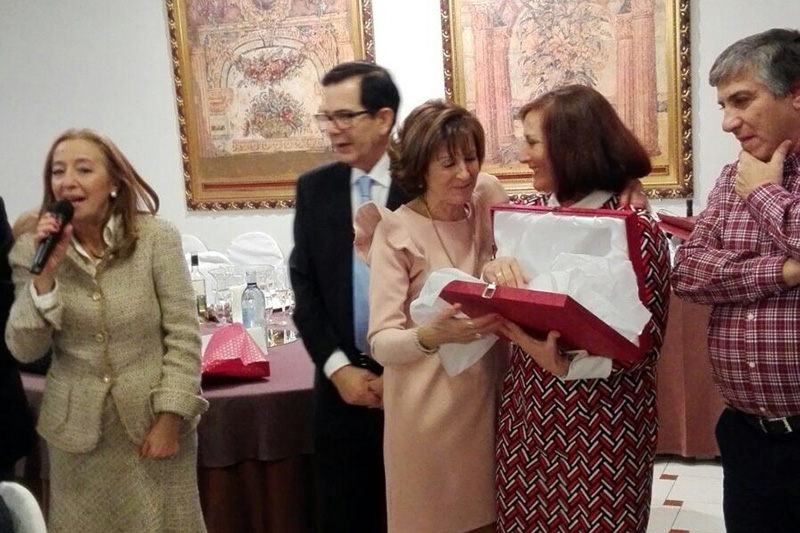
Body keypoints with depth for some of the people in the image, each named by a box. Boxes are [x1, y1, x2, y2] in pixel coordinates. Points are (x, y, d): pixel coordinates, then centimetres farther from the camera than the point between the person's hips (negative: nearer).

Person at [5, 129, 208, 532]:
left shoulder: (157, 238, -11)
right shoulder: (32, 249, -3)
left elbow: (183, 336, -9)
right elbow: (24, 350, -7)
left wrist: (170, 418, -11)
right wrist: (44, 275, -19)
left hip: (154, 419, -2)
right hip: (77, 427, 2)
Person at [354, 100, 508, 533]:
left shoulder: (487, 199, 1)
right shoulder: (397, 232, -12)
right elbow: (381, 343, -17)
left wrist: (509, 258, -7)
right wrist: (433, 335, -35)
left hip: (490, 399, 4)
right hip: (430, 412, -4)